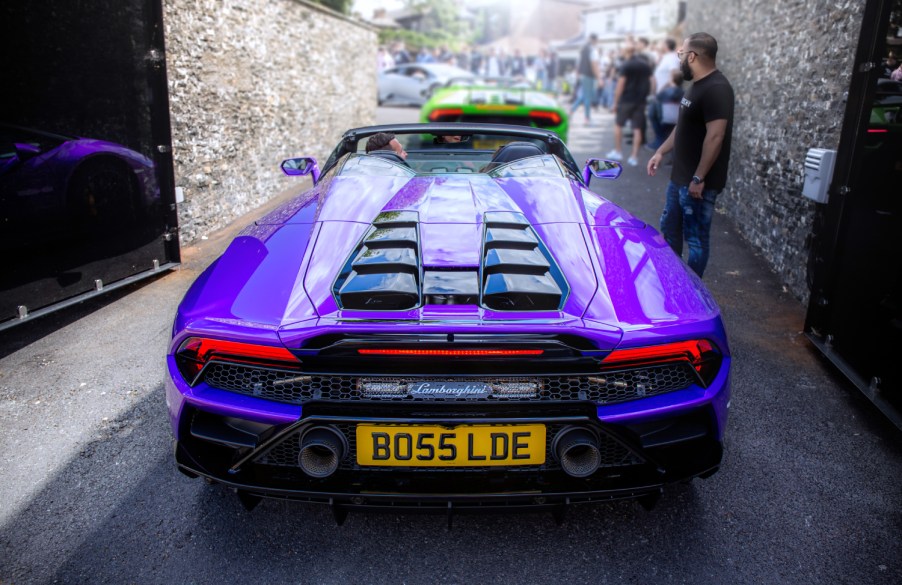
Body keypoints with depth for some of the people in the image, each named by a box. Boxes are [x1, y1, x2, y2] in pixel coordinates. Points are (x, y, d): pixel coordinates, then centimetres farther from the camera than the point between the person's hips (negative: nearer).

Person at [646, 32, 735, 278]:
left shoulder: (717, 89, -20)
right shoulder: (698, 85, 12)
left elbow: (715, 136, -24)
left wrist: (699, 178, -25)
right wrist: (660, 152, 17)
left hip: (697, 182, -10)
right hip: (679, 177, 10)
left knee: (696, 237, 2)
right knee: (670, 228, 19)